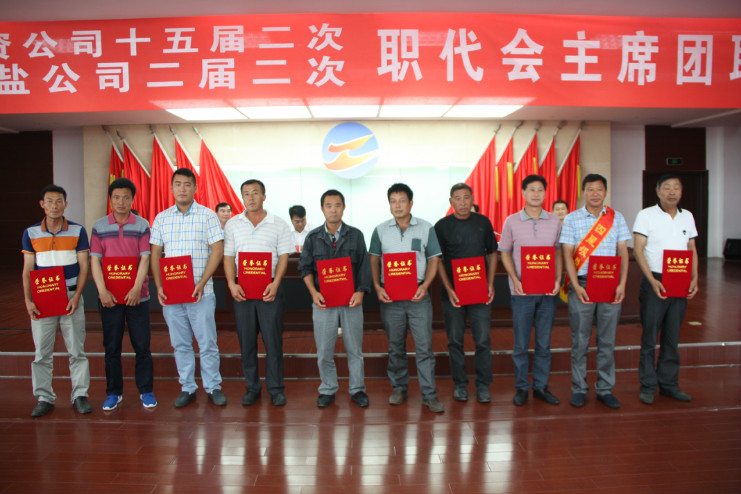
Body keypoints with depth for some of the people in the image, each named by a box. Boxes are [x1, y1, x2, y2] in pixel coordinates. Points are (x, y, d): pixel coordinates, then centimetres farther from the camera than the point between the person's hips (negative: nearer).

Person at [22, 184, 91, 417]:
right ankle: (44, 398, 17)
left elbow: (83, 266, 0)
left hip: (71, 296, -1)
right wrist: (28, 300, -4)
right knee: (42, 352, 5)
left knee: (77, 350, 2)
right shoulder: (31, 233, 6)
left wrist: (76, 296, -10)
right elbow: (27, 270, 6)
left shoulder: (78, 231, 2)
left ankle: (80, 395, 12)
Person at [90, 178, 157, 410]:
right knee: (111, 347, 9)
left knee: (142, 345, 4)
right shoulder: (99, 227, 4)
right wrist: (102, 290, -10)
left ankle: (146, 390, 17)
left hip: (137, 295, -1)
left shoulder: (142, 225, 1)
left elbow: (145, 259, -5)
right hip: (109, 297, 1)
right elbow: (94, 260, 0)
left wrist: (137, 289, -15)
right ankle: (113, 392, 23)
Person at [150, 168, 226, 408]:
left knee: (207, 342, 1)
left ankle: (213, 387, 15)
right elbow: (155, 254, 10)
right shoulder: (161, 219, 10)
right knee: (180, 343, 10)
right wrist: (159, 286, -2)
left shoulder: (207, 215, -1)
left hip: (200, 292, -3)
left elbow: (217, 250, -6)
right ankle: (187, 388, 23)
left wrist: (202, 284, -14)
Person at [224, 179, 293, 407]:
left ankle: (276, 388, 14)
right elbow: (228, 257, 7)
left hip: (270, 289, -2)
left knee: (273, 340, 1)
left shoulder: (278, 224, 4)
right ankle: (252, 388, 21)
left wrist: (275, 283, -13)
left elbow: (283, 256, 1)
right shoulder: (232, 224, 9)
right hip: (241, 290, 2)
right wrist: (231, 284, -8)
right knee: (246, 341, 8)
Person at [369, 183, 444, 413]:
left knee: (424, 346, -2)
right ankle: (399, 388, 26)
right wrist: (377, 287, -4)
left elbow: (434, 259, 4)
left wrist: (425, 285, -9)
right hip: (390, 296, 2)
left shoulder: (426, 228, 3)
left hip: (418, 295, -1)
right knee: (395, 346, 11)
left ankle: (429, 395, 6)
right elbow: (374, 260, 9)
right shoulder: (381, 230, 7)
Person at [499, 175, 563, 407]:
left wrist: (558, 279, -3)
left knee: (544, 343, 10)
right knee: (521, 344, 5)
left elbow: (558, 252, 11)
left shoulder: (554, 221, 5)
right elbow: (505, 253, 3)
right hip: (522, 291, -2)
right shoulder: (512, 221, 0)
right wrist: (515, 280, -10)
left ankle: (541, 386, 23)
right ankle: (521, 387, 18)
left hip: (548, 291, 2)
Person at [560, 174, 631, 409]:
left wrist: (622, 284, -5)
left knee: (607, 340, 8)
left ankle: (605, 388, 20)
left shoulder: (617, 218, 8)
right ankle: (579, 388, 15)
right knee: (580, 340, 4)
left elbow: (623, 252, 6)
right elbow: (567, 255, -2)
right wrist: (576, 286, -12)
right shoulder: (572, 219, 2)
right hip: (582, 285, -2)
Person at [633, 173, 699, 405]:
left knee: (672, 338, 11)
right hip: (654, 282, -4)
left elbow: (692, 250, 15)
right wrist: (653, 280, -18)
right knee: (649, 337, 1)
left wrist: (694, 278, 0)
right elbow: (638, 250, -9)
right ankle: (648, 386, 11)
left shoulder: (687, 216, 11)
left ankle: (669, 384, 22)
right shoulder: (646, 215, -4)